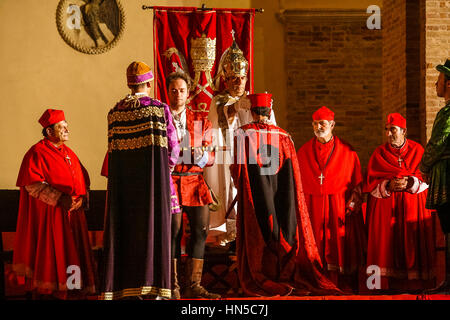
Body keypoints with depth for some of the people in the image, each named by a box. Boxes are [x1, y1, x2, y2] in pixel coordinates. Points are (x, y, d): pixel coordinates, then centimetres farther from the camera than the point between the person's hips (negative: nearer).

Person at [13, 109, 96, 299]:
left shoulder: (69, 153, 17)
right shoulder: (38, 152, -5)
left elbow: (83, 178, 18)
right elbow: (32, 183, -16)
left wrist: (82, 197, -3)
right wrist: (59, 199, -22)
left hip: (72, 216, 7)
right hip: (50, 217, -7)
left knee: (71, 254, 6)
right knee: (50, 254, -7)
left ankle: (71, 293, 10)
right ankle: (45, 295, -2)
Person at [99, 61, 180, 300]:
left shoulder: (114, 113, 5)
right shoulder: (160, 109, -4)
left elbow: (113, 149, 6)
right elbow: (173, 148, -1)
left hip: (122, 180, 3)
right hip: (153, 175, -3)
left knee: (125, 228, 7)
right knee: (152, 225, 1)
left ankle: (124, 288, 9)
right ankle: (153, 288, -1)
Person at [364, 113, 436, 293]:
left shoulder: (417, 150, 7)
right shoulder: (379, 153, 8)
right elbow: (371, 183, 3)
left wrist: (411, 183, -16)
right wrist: (388, 185, -15)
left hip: (412, 205, 0)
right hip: (386, 207, 0)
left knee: (412, 242, -6)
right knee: (388, 243, -7)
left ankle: (413, 283, -3)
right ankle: (389, 283, -6)